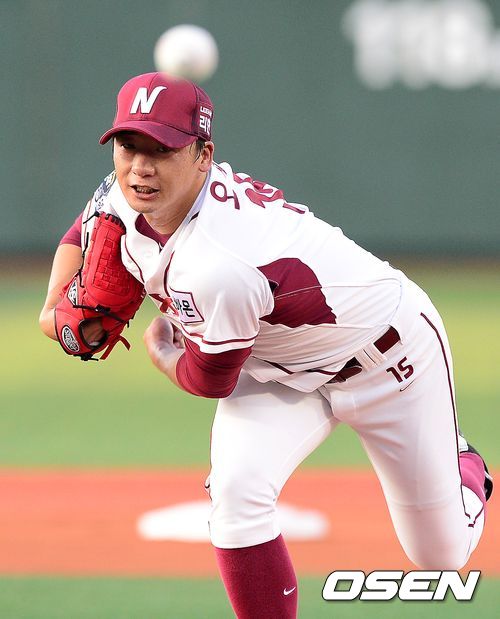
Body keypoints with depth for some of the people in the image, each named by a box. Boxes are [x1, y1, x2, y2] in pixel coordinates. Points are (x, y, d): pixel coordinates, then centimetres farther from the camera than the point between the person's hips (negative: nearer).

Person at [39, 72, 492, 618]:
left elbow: (209, 381, -24)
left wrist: (159, 349, -3)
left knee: (442, 555, 10)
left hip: (389, 351, -6)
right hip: (281, 368, 6)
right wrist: (57, 304, -9)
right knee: (236, 488, -24)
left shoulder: (215, 268, -42)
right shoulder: (126, 195, -18)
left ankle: (463, 469, 46)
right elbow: (85, 232, 8)